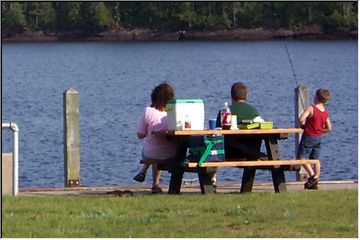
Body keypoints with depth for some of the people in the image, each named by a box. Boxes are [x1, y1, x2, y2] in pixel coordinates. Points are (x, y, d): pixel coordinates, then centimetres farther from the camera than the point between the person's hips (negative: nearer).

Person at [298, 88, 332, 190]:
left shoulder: (311, 109, -16)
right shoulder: (326, 113, 3)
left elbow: (301, 119, -28)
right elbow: (329, 128, 6)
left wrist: (302, 125, -8)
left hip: (308, 136, -7)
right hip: (318, 138, 7)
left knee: (302, 157, -3)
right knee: (315, 159, 11)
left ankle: (312, 175, -17)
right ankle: (315, 183, 12)